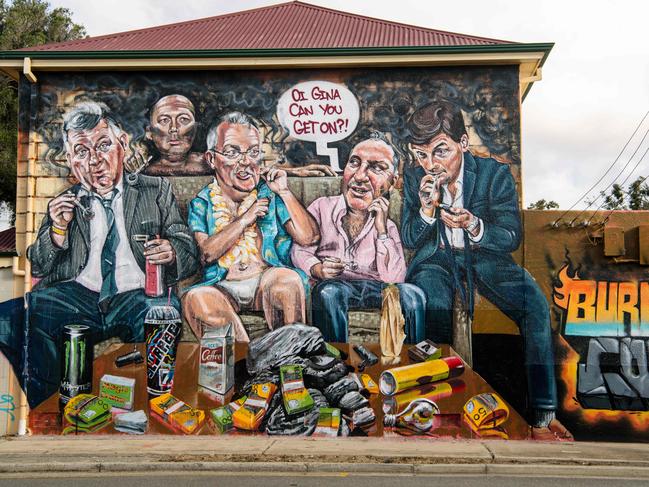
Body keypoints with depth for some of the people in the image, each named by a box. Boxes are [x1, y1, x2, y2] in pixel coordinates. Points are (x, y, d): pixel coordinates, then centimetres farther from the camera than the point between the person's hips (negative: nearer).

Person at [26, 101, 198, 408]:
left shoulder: (156, 191, 15)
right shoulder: (64, 203, 19)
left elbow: (188, 250, 11)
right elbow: (37, 268, 18)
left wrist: (171, 252, -13)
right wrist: (59, 229, -1)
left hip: (136, 296, -1)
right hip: (78, 297, 2)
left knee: (164, 308, -35)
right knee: (29, 310, -28)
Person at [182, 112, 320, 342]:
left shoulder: (270, 194, 12)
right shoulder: (201, 203, 11)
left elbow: (309, 237, 0)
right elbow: (205, 253, -7)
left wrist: (284, 191, -3)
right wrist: (245, 219, -8)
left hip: (266, 282, 0)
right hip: (223, 287, 0)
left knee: (287, 279, -33)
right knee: (196, 298, -33)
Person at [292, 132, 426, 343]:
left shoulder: (388, 227, 15)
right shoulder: (322, 207, 13)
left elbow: (394, 278, -1)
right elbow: (300, 251, 5)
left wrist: (381, 229, -6)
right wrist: (318, 269, -18)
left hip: (374, 289, 2)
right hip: (332, 285, -1)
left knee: (412, 293, -26)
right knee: (330, 291, -36)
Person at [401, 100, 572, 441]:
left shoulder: (495, 174, -10)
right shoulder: (414, 177, -5)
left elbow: (511, 237, -9)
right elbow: (409, 240, -2)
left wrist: (472, 225, -30)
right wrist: (427, 210, -23)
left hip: (485, 256, 0)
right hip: (436, 259, 0)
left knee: (536, 306, -25)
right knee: (434, 305, -34)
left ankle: (543, 415, -16)